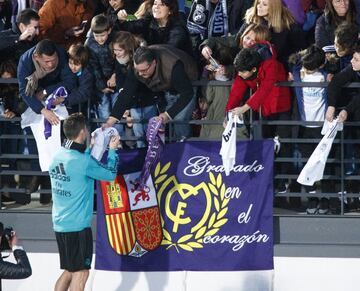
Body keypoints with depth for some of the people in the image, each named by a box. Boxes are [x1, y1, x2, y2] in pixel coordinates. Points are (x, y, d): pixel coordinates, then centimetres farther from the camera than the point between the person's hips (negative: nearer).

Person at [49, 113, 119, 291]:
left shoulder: (58, 156, 5)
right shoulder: (83, 161, -18)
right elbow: (110, 174, -6)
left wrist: (90, 149, 29)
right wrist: (112, 151, 9)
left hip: (60, 224, 8)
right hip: (78, 226, -8)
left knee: (69, 271, 17)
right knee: (80, 274, -3)